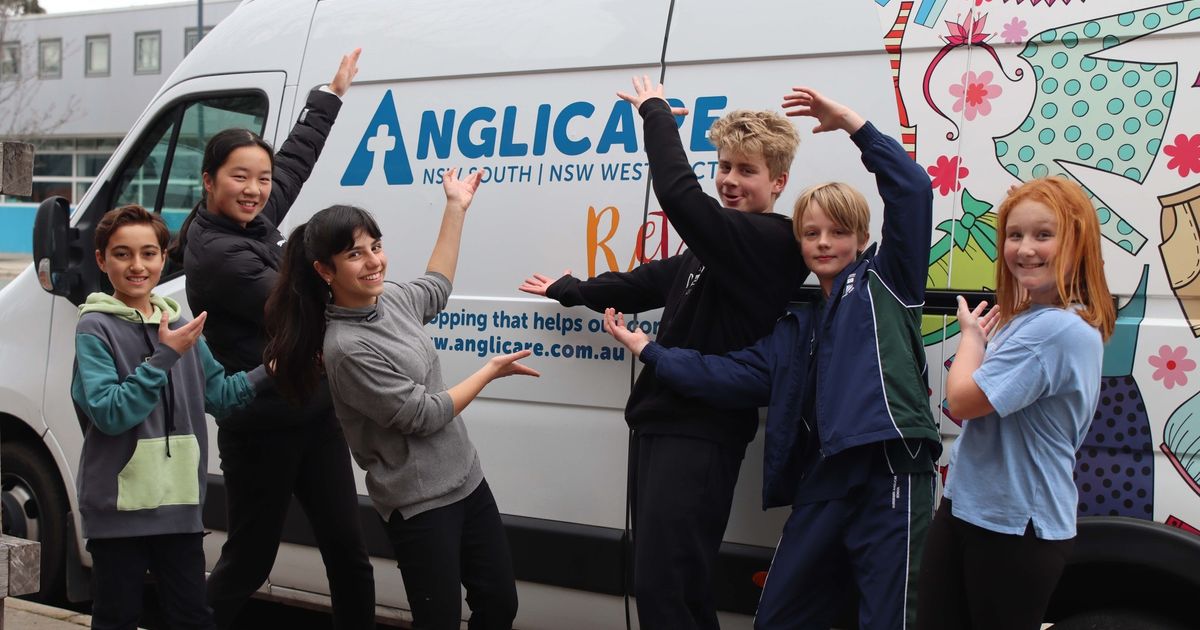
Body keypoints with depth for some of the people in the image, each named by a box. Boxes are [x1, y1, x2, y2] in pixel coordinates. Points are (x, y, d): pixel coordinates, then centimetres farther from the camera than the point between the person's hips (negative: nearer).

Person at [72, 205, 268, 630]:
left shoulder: (179, 325, 10)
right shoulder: (96, 328, -7)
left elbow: (219, 394, 13)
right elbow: (108, 413, -18)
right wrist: (163, 357, -22)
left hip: (179, 503, 5)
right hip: (120, 507, -5)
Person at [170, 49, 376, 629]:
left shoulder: (255, 221, 6)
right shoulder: (215, 253, -19)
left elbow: (297, 159, 22)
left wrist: (331, 94, 31)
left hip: (314, 415, 8)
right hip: (262, 428, -8)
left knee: (348, 555, 8)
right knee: (247, 562, 7)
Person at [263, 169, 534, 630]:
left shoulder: (392, 299, 1)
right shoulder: (348, 349, -23)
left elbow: (435, 290, 25)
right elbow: (423, 415, -19)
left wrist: (456, 208, 25)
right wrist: (491, 371, -7)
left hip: (466, 480, 8)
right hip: (420, 503, -8)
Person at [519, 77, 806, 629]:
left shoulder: (771, 241, -14)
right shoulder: (716, 247, 16)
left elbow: (678, 195, -26)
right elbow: (654, 281, 32)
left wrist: (656, 112, -11)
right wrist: (572, 290, 44)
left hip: (701, 433, -10)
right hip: (660, 419, 10)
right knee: (678, 582, 14)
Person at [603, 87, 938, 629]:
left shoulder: (885, 282, 8)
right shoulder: (796, 327, 23)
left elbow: (912, 191, -4)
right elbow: (734, 376, 13)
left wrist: (850, 122, -8)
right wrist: (649, 351, 11)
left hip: (891, 473, -6)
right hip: (824, 482, 7)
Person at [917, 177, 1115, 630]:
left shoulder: (1058, 330, -23)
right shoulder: (1026, 319, 8)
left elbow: (962, 400, -21)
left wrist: (971, 335, -8)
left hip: (1015, 527, -9)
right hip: (965, 507, 9)